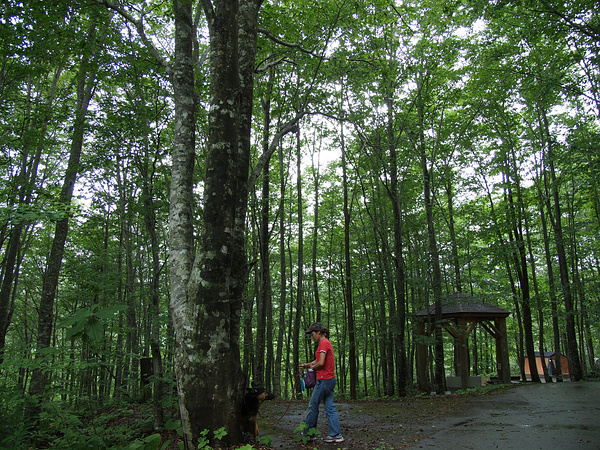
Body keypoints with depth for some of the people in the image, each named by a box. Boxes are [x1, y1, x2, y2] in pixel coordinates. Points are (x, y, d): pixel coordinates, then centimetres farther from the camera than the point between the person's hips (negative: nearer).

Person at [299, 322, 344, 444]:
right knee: (330, 407, 9)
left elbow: (321, 363, -22)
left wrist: (313, 367, -4)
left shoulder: (324, 343, -14)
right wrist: (306, 365, 4)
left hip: (324, 379, -10)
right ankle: (336, 435, 9)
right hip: (330, 379, 10)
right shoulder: (326, 343, 16)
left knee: (313, 406, 4)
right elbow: (317, 360, 18)